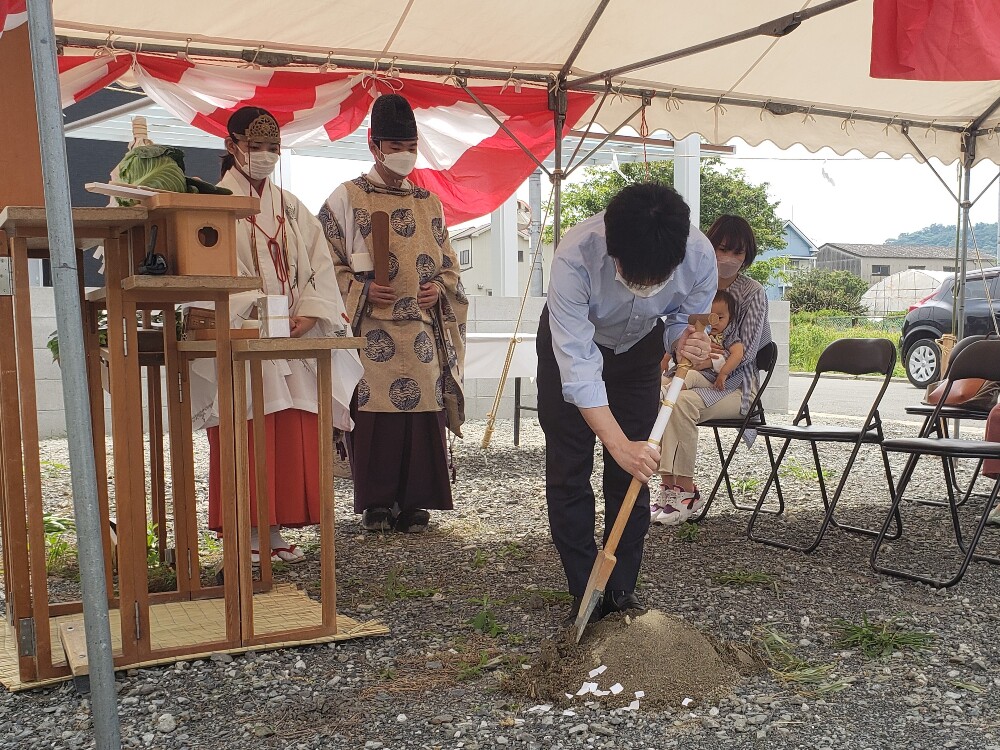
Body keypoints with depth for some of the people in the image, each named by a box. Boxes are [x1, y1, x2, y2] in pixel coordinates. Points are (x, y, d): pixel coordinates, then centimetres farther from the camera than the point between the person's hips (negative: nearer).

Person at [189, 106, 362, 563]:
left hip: (294, 340, 5)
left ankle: (275, 530, 12)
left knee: (292, 438, 3)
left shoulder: (291, 208, 18)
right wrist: (256, 310, -21)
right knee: (244, 438, -4)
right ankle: (244, 535, 3)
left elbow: (319, 267, 9)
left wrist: (308, 315, -8)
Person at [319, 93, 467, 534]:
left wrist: (439, 288, -1)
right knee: (374, 415, -5)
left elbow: (448, 264, 20)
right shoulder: (346, 199, 3)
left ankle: (415, 502, 13)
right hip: (372, 332, -4)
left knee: (423, 411, 2)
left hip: (423, 331, 4)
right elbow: (325, 263, 1)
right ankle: (376, 503, 8)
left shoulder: (429, 203, 16)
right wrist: (361, 291, -14)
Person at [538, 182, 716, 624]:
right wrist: (619, 444, -44)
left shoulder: (699, 256, -32)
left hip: (640, 346, 2)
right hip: (571, 341, -2)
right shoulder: (575, 257, -42)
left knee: (634, 472, 1)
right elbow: (577, 363, -39)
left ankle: (622, 591, 13)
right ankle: (586, 594, 7)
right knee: (567, 470, -3)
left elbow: (686, 321, -13)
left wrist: (687, 343, -38)